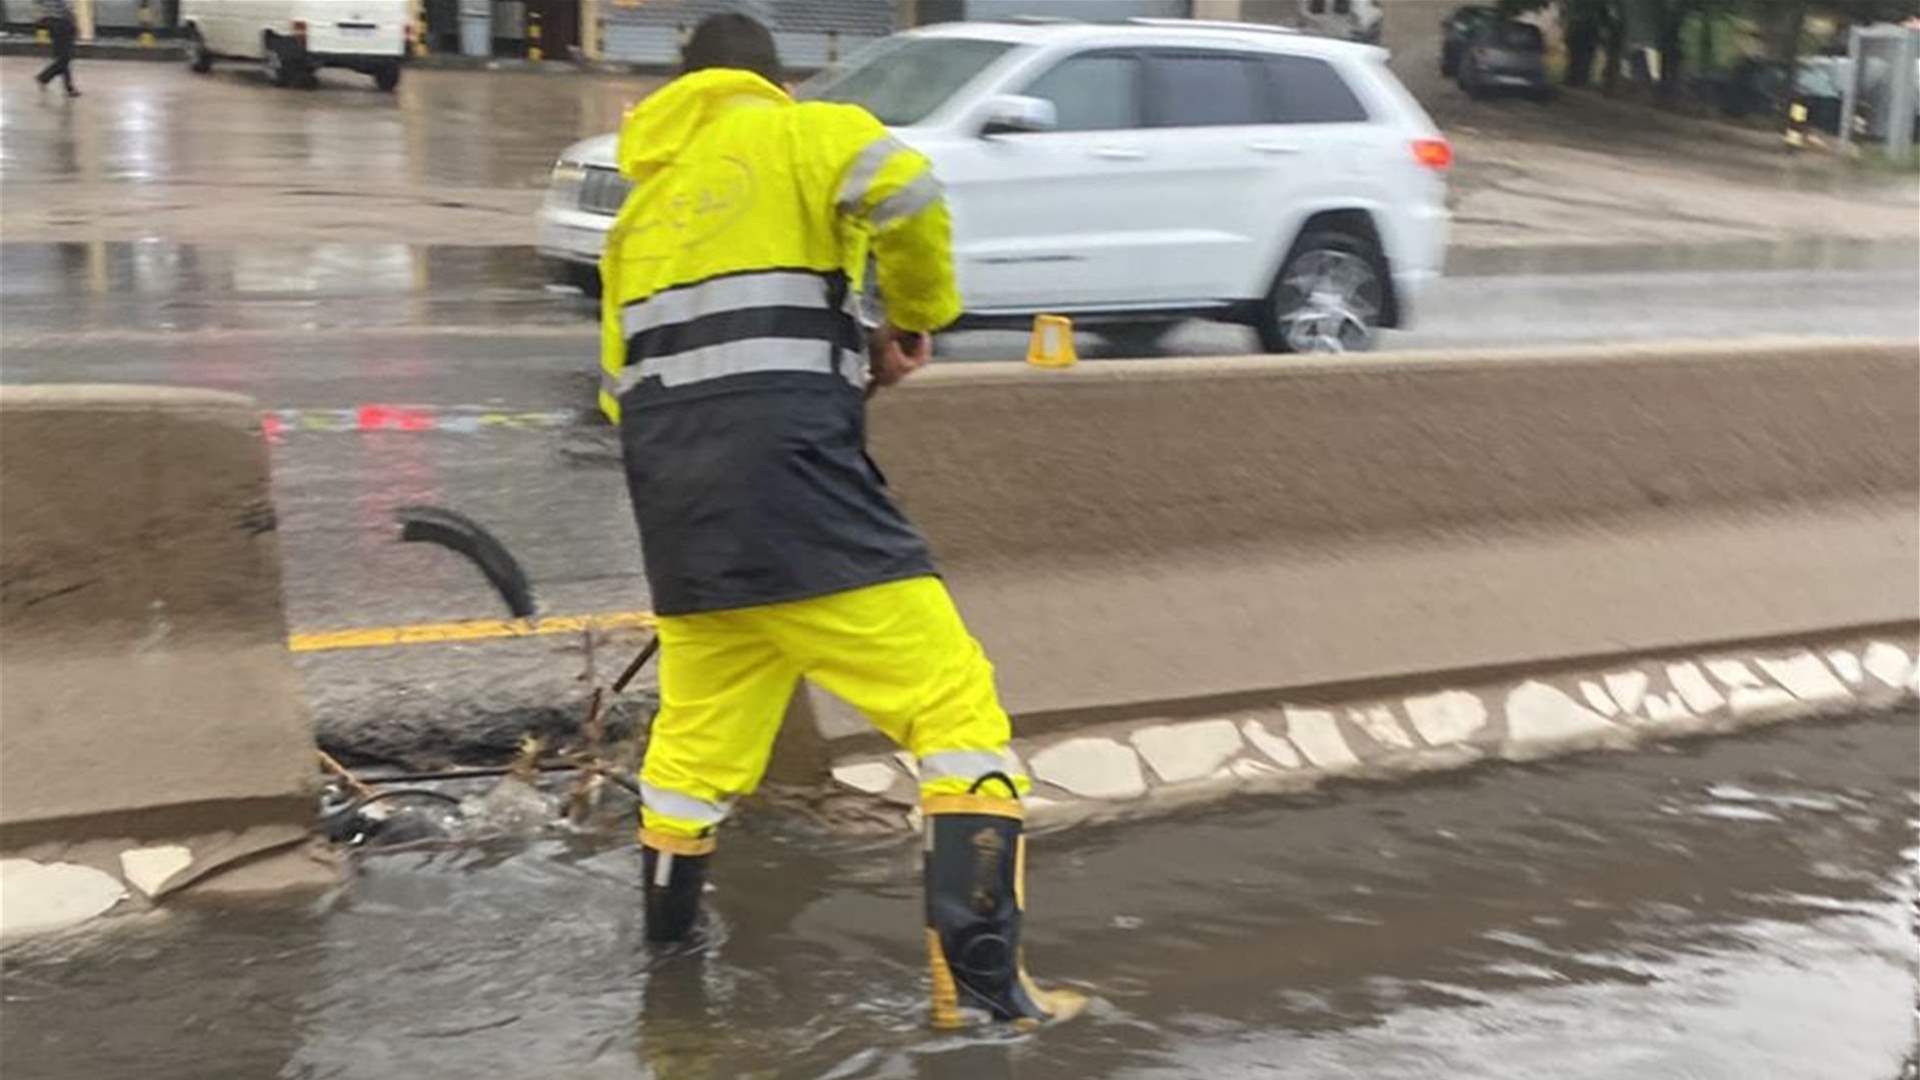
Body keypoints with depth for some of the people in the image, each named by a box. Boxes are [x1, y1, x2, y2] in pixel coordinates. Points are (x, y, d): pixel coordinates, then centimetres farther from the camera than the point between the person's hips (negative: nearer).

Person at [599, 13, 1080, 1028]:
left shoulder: (640, 204, 24)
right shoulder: (799, 134, 6)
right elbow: (905, 193, -16)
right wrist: (915, 320, 1)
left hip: (679, 511, 7)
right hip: (792, 489, -6)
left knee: (696, 736, 24)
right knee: (957, 706, -1)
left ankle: (663, 946, 37)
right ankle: (979, 975, -9)